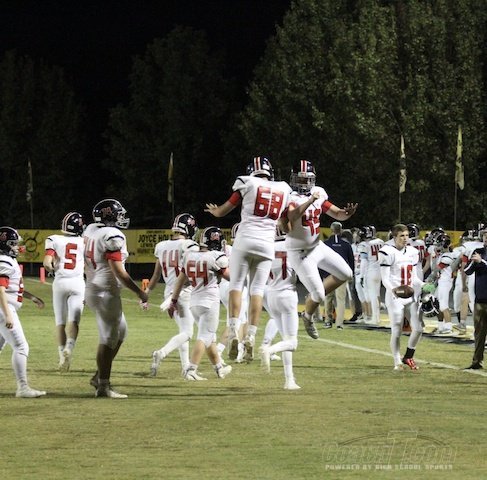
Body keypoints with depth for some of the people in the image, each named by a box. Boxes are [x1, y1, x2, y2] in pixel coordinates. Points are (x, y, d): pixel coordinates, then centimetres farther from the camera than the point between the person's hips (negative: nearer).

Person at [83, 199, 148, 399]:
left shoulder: (90, 231, 8)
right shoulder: (112, 236, -18)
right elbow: (118, 271, -20)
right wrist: (139, 292, -13)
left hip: (92, 287, 9)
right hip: (106, 292, -9)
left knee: (120, 332, 20)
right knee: (109, 338, -2)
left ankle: (99, 376, 21)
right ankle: (103, 386, 2)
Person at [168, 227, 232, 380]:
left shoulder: (189, 256, 4)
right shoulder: (216, 258, -14)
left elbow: (180, 280, 11)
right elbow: (230, 277, -3)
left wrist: (174, 300, 18)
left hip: (194, 302, 7)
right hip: (210, 301, -7)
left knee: (210, 337, 19)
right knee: (204, 337, -4)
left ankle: (219, 367, 31)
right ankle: (191, 370, -13)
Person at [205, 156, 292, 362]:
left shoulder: (247, 184, 2)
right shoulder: (284, 190, 13)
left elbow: (223, 211, 11)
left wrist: (214, 211, 33)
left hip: (245, 240, -3)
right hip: (267, 244, 3)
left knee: (236, 284, 3)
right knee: (257, 290, 5)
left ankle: (233, 331, -13)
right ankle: (251, 336, -6)